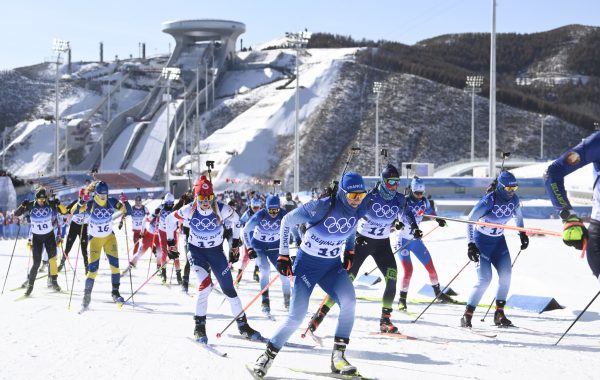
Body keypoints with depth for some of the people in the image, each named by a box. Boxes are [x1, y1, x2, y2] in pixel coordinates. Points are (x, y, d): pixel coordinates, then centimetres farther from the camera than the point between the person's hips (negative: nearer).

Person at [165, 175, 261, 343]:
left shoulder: (222, 210, -20)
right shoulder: (189, 210, -20)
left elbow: (235, 220, 2)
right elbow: (170, 220, -2)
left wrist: (235, 244, 7)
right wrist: (171, 244, 6)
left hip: (216, 251, 2)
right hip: (196, 251, -1)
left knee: (228, 288, 2)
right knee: (205, 284, -23)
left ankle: (243, 325, 17)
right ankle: (200, 326, -10)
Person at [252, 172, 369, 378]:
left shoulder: (359, 209, -9)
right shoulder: (321, 207, -26)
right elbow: (287, 221, -14)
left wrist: (349, 250, 14)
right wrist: (283, 255, -12)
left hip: (333, 265, 5)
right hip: (308, 263, -5)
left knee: (349, 301, -22)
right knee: (297, 316, -11)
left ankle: (338, 356, -13)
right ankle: (268, 356, 10)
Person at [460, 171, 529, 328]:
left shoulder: (514, 199, -6)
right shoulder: (488, 201, -25)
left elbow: (518, 216, 17)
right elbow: (470, 220, -19)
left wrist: (522, 234, 13)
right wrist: (471, 244, -22)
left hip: (499, 240, 6)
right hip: (481, 240, -6)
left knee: (506, 274, -9)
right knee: (484, 279, -15)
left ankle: (499, 313, 1)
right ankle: (467, 315, -4)